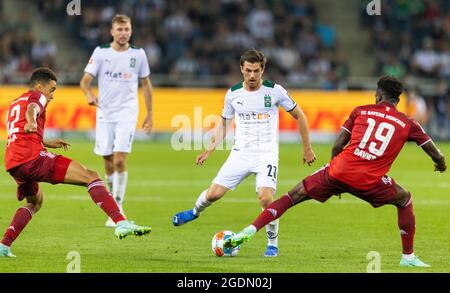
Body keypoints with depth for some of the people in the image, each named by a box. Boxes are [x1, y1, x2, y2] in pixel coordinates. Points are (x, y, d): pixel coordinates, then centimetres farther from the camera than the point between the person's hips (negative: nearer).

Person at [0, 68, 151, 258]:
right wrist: (31, 122, -41)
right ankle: (121, 223, -28)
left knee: (35, 202, 34)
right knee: (91, 176, -10)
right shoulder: (36, 96, 8)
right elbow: (32, 108, -19)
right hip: (33, 157, -9)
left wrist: (47, 143, 53)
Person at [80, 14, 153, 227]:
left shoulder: (138, 54, 3)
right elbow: (85, 80, -4)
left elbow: (145, 84, 14)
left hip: (127, 113, -1)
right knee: (108, 163, 5)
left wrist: (149, 115, 13)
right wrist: (89, 95, -27)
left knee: (119, 160, -15)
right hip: (104, 113, 1)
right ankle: (115, 199, 26)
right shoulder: (100, 52, 0)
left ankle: (117, 208, -9)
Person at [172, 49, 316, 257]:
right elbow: (224, 123, 18)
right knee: (213, 194, -2)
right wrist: (210, 149, 7)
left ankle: (272, 243, -1)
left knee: (265, 198, -24)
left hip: (267, 154, -3)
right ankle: (195, 211, 34)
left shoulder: (275, 91, -7)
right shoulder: (233, 94, 2)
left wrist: (307, 148, 7)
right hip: (241, 153, 3)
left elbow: (298, 115, 5)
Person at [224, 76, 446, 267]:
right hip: (369, 181, -1)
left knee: (295, 195, 12)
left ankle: (250, 230, 1)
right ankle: (408, 257, 23)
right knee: (405, 200, 26)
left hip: (339, 171, 1)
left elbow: (337, 145, 11)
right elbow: (435, 154, 18)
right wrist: (440, 163, 42)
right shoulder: (408, 124, 12)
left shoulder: (361, 111, 13)